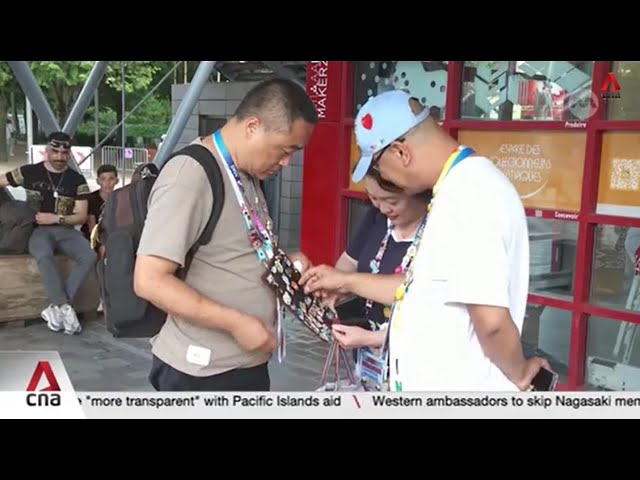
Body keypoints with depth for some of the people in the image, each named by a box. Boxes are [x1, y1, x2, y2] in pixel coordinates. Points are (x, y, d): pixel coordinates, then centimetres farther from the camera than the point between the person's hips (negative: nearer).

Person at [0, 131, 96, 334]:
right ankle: (64, 307, -32)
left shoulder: (77, 180, 4)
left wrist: (56, 218, -12)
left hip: (65, 230, 2)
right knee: (44, 255, -38)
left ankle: (55, 307, -26)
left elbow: (81, 216, 3)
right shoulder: (28, 172, 3)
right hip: (38, 230, -2)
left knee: (89, 256, -28)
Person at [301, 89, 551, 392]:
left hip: (457, 386, -9)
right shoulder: (461, 187, 9)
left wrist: (519, 373, -11)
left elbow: (491, 321, -28)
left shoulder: (467, 196, -25)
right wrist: (347, 281, 19)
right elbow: (424, 286, 17)